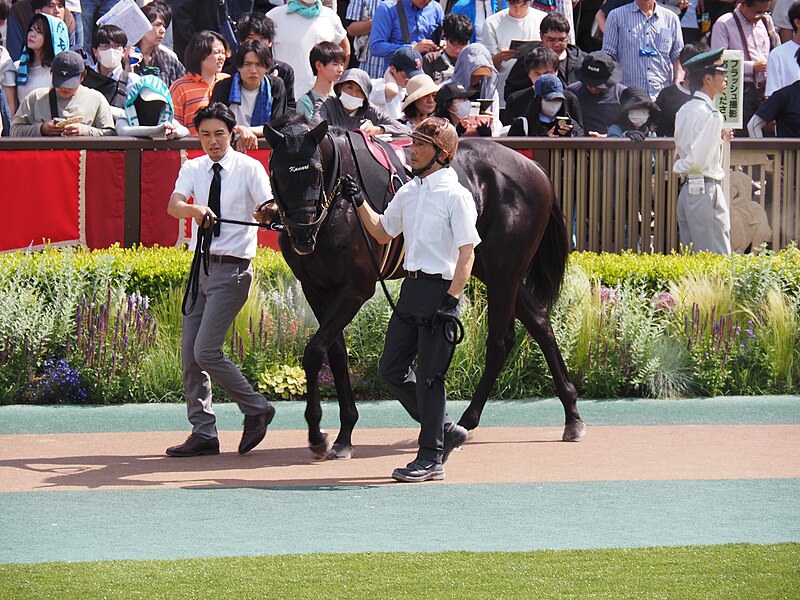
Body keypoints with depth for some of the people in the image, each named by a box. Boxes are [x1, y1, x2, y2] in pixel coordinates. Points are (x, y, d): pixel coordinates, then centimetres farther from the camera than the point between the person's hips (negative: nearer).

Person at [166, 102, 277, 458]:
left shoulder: (249, 169, -4)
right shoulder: (193, 169, 7)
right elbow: (173, 205, -9)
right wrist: (195, 210, -32)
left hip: (232, 269, -6)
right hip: (201, 266, 6)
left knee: (206, 351, -13)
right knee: (189, 353, 4)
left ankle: (256, 410, 5)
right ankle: (203, 433, 12)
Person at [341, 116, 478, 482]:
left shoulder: (456, 196, -10)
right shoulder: (408, 193, 13)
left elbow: (467, 253, -14)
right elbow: (382, 233, 29)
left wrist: (451, 301, -22)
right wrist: (360, 203, 16)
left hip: (440, 288, -8)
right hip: (411, 288, 8)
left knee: (429, 376, -5)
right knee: (391, 370, 9)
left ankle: (431, 458, 2)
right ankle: (444, 430, 22)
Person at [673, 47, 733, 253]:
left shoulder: (685, 110, 11)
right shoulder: (711, 114, -15)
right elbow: (697, 161, -20)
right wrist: (679, 166, 2)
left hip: (686, 190, 9)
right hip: (706, 190, -9)